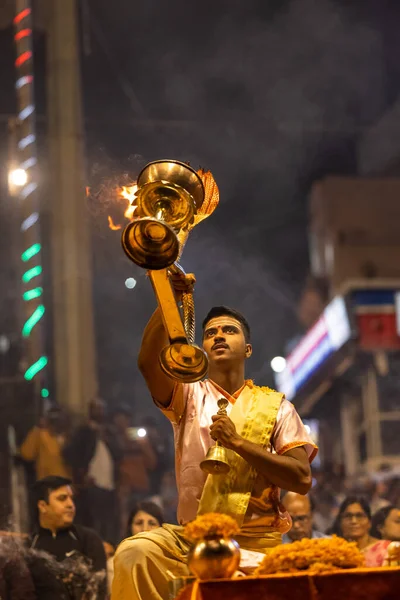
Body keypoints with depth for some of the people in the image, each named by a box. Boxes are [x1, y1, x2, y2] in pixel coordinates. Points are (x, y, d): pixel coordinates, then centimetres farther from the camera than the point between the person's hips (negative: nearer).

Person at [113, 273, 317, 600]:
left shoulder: (274, 406, 10)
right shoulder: (189, 395, 11)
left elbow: (302, 479, -3)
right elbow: (149, 362, -11)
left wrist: (238, 442, -10)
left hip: (256, 541, 0)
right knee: (133, 553, -27)